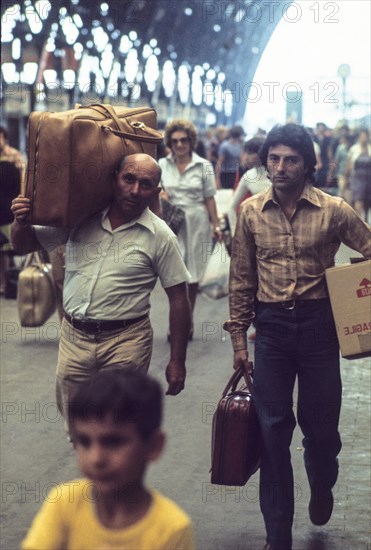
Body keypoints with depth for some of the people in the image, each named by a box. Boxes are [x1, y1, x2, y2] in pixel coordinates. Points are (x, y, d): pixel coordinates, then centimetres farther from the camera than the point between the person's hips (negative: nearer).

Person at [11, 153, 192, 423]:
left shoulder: (161, 236, -6)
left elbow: (178, 299, -3)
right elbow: (26, 244, 11)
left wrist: (177, 361, -3)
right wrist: (21, 223, -13)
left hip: (125, 342, -3)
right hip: (73, 337, 3)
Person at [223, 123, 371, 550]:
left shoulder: (333, 210, -7)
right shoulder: (251, 211, 0)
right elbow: (241, 279, 6)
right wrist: (238, 337, 6)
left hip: (318, 323, -1)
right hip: (271, 324, 1)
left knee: (320, 423, 9)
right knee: (272, 428, 4)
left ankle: (321, 487, 45)